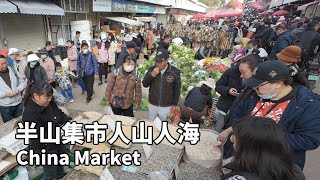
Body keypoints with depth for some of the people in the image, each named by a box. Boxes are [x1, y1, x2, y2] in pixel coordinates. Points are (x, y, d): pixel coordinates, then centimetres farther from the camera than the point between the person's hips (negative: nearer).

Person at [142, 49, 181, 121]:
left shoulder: (175, 71, -14)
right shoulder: (152, 69, -6)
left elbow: (177, 89, -6)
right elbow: (145, 84, -6)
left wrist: (174, 104, -3)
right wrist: (152, 75, -22)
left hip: (166, 106, -2)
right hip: (152, 105, 3)